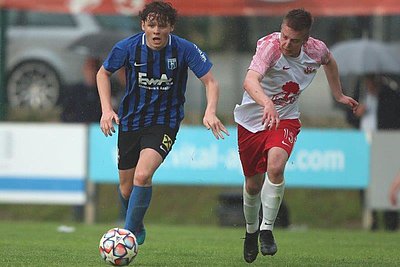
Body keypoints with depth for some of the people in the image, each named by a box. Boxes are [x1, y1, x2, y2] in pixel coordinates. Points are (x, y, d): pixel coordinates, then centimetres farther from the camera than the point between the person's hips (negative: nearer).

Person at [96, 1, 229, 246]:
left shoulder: (184, 49, -15)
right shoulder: (128, 48, -11)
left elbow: (210, 82, -9)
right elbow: (104, 73, 7)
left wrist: (210, 112, -28)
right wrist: (107, 109, -5)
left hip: (164, 122, -3)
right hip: (130, 122, 3)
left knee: (142, 176, -26)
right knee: (126, 189, 9)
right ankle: (137, 228, 39)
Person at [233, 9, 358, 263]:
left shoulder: (316, 50, -14)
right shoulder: (270, 46, -28)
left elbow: (329, 61, 15)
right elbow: (250, 81, -46)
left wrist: (339, 95, 23)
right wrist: (267, 103, -65)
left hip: (285, 118, 1)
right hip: (252, 118, -1)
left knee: (275, 167, -28)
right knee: (253, 184, 10)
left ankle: (267, 229, -13)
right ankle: (251, 231, 39)